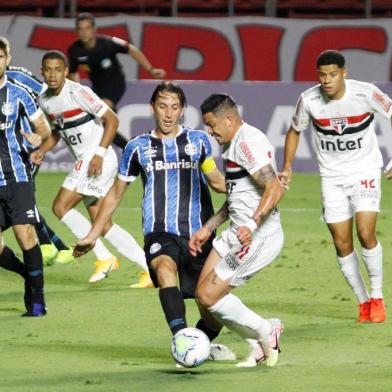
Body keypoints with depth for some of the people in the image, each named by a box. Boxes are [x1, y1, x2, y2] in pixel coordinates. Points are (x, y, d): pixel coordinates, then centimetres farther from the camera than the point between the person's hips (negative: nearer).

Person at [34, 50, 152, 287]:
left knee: (61, 206, -14)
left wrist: (99, 153, -21)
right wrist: (42, 151, 7)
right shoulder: (45, 101, 10)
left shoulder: (78, 93, -15)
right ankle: (150, 267, 8)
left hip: (98, 159, -9)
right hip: (85, 161, 9)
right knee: (103, 225, 6)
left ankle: (104, 258, -9)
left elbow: (112, 119, -14)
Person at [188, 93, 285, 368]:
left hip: (258, 237, -10)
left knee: (209, 296, -11)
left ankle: (266, 333, 6)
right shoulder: (234, 144, 17)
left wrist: (252, 225, -37)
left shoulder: (247, 142, -17)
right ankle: (260, 346, 12)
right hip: (238, 232, 10)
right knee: (204, 293, 5)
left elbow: (275, 189, -27)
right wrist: (207, 229, 25)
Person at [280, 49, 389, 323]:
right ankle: (363, 302, 15)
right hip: (332, 177, 2)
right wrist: (287, 167, 0)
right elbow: (295, 131, 8)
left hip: (365, 171, -2)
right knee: (342, 244, -1)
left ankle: (377, 298, -1)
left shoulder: (366, 93, -17)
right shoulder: (309, 100, -11)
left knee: (366, 234, -18)